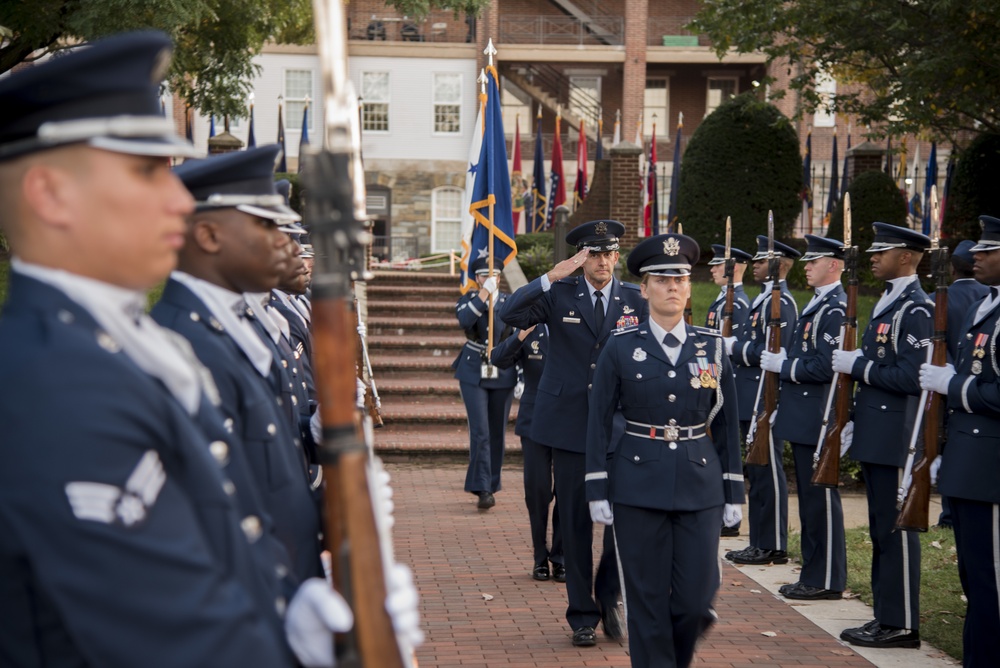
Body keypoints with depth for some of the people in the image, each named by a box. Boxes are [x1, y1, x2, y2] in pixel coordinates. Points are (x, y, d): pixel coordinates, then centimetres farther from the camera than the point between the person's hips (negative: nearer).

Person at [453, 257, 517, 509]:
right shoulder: (468, 300, 1)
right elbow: (464, 320, -23)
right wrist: (484, 294, -25)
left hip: (503, 374, 2)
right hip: (474, 374, -2)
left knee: (497, 433, 8)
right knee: (480, 432, -10)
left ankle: (491, 485, 21)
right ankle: (482, 489, -10)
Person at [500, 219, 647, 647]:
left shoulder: (636, 300, 6)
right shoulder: (559, 295, 1)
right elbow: (510, 313, -15)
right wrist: (552, 276, -21)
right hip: (570, 426, -1)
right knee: (575, 525, 5)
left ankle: (609, 596, 20)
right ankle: (583, 615, 17)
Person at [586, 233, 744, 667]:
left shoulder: (713, 347, 5)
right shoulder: (621, 348, -1)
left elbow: (727, 424, 8)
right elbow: (599, 423, 1)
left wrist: (733, 492, 6)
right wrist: (597, 491, -4)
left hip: (700, 485, 2)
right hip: (638, 485, -1)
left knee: (695, 598, 0)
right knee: (648, 600, 2)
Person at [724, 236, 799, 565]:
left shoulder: (780, 302, -15)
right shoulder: (764, 299, 18)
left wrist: (734, 348, -14)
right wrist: (735, 344, 7)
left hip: (765, 400, -11)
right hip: (753, 401, 11)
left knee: (767, 473, -5)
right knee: (759, 473, 13)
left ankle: (773, 546, 1)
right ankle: (759, 542, 20)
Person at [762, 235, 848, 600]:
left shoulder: (835, 309, -16)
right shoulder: (817, 303, 16)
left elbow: (824, 365, -24)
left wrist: (781, 365, -14)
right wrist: (784, 358, 6)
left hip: (817, 417, -11)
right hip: (804, 418, 11)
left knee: (820, 496, -4)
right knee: (810, 497, 15)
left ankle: (827, 580, 2)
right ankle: (813, 574, 23)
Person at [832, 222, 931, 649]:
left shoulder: (917, 310, -15)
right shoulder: (887, 304, 16)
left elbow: (909, 377, -23)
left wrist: (856, 365, -16)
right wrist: (854, 421, 18)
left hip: (898, 438, -10)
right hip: (876, 435, 10)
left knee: (896, 530, -4)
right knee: (881, 529, 14)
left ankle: (900, 625, 3)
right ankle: (886, 616, 22)